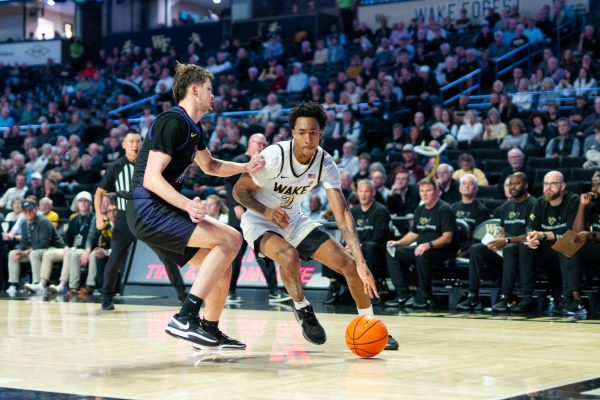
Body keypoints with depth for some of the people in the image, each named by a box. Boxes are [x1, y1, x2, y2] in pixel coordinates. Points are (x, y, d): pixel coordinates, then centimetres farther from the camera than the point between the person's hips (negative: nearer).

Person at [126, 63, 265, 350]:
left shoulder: (193, 127, 16)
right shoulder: (172, 121, -14)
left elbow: (210, 166, 35)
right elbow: (151, 178, -21)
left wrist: (245, 167, 19)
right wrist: (187, 205, -33)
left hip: (163, 210, 10)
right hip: (148, 211, -10)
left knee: (222, 269, 11)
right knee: (231, 238, -19)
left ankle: (210, 331, 28)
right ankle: (185, 319, -21)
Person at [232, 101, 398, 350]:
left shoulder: (326, 164, -15)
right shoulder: (275, 156, -27)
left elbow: (342, 213, -18)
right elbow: (239, 190, -16)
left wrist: (361, 261, -27)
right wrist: (267, 211, -36)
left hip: (294, 221, 5)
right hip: (260, 222, -4)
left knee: (349, 264, -5)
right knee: (289, 256, -37)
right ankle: (302, 309, -8)